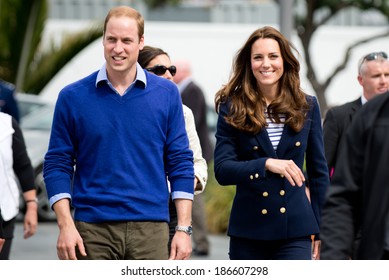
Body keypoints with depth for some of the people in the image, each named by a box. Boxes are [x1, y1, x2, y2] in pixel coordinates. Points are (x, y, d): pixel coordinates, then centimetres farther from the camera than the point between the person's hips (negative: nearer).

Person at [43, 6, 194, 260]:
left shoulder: (167, 94, 5)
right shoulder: (73, 97, 3)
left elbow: (180, 163, 6)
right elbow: (57, 164, 4)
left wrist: (184, 229, -1)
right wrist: (66, 225, -7)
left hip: (150, 229, 0)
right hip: (92, 230, 0)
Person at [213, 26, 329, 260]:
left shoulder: (307, 107, 6)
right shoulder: (232, 109, 1)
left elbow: (319, 172, 11)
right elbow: (222, 170, -9)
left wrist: (320, 230, 7)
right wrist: (266, 164, -25)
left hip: (295, 231, 0)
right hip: (248, 232, 0)